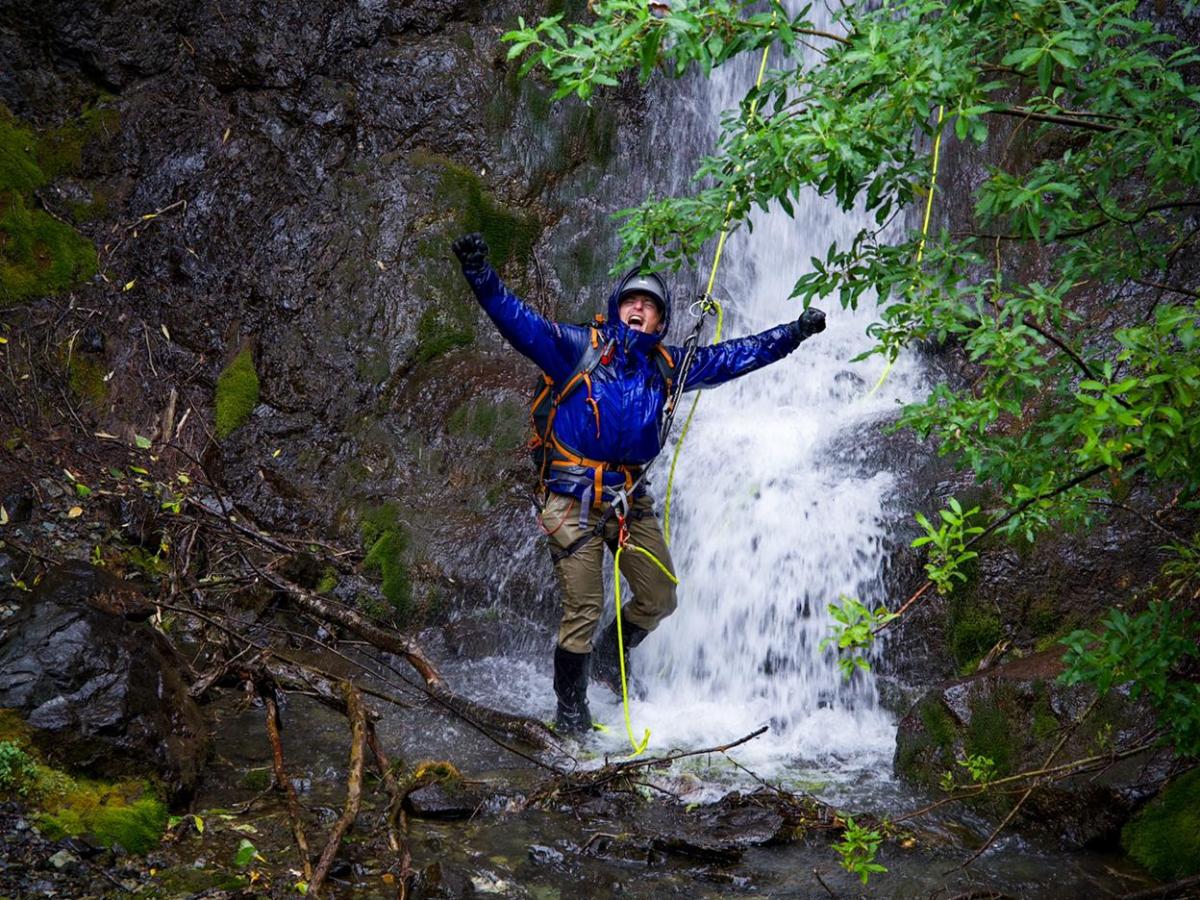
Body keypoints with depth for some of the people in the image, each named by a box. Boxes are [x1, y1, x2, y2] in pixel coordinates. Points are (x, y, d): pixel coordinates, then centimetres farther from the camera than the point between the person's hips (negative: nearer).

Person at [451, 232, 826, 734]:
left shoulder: (667, 366, 12)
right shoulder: (578, 347, -1)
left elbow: (734, 357, 16)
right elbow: (517, 319, -10)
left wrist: (795, 333, 13)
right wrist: (480, 275, -25)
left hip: (630, 501, 5)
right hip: (573, 499, -5)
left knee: (660, 598, 9)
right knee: (583, 612, -4)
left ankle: (608, 657, 38)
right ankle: (570, 710, 15)